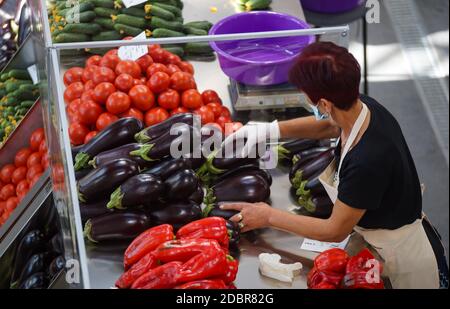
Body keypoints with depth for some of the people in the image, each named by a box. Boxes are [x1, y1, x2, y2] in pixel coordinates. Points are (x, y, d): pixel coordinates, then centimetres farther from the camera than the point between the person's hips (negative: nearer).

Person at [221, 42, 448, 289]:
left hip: (403, 259, -8)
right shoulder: (363, 107, -14)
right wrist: (269, 129, 3)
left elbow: (335, 231, -24)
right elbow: (324, 126, 13)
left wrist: (269, 217, -16)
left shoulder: (368, 160, -38)